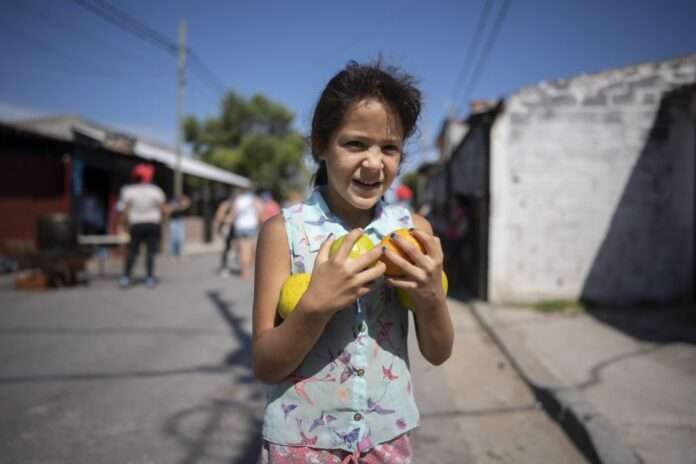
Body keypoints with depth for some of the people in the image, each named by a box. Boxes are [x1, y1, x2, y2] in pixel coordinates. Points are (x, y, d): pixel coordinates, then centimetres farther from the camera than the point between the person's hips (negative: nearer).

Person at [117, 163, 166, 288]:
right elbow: (163, 209, -4)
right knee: (151, 251, 1)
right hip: (153, 223, -1)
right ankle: (150, 278, 0)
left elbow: (124, 209, -3)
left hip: (136, 225, 1)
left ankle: (126, 277, 4)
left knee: (132, 250, 9)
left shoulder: (128, 191, -3)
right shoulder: (156, 190, -6)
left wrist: (129, 221, 10)